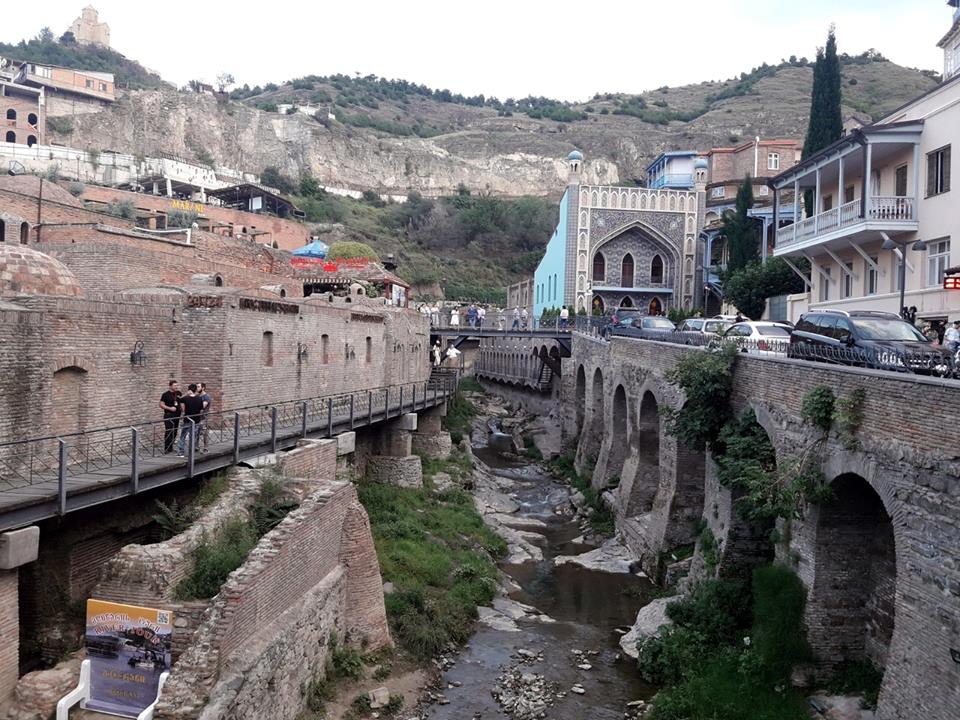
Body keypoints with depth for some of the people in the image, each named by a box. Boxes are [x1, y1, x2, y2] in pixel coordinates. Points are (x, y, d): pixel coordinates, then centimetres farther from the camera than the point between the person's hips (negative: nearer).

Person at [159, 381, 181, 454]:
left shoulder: (178, 393, 8)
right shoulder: (165, 395, -7)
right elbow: (161, 405, -8)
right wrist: (170, 408, -19)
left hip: (177, 415, 6)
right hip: (168, 416, -6)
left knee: (174, 432, 7)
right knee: (168, 432, -9)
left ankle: (170, 447, 17)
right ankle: (167, 448, -3)